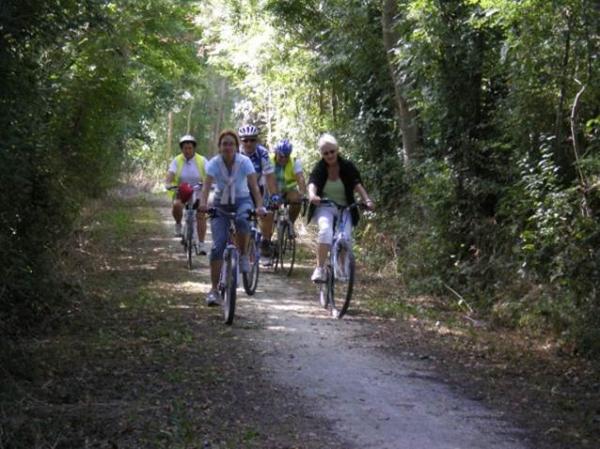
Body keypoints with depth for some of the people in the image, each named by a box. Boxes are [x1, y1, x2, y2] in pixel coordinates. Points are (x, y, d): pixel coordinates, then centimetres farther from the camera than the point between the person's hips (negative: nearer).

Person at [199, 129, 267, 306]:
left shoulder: (245, 162, -15)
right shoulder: (214, 163, -14)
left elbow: (254, 185, -25)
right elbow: (206, 185, -27)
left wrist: (259, 206, -41)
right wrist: (203, 203, -46)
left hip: (242, 200, -1)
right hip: (221, 203, 1)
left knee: (242, 220, -38)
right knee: (218, 246, -11)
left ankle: (243, 255, -12)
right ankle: (214, 289, -5)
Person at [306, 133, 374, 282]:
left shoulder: (347, 166, -6)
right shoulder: (319, 168, -7)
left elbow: (357, 184, -20)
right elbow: (312, 183, -25)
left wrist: (367, 200, -38)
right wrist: (312, 195, -49)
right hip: (324, 207, -1)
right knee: (325, 231, -29)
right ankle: (319, 269, -26)